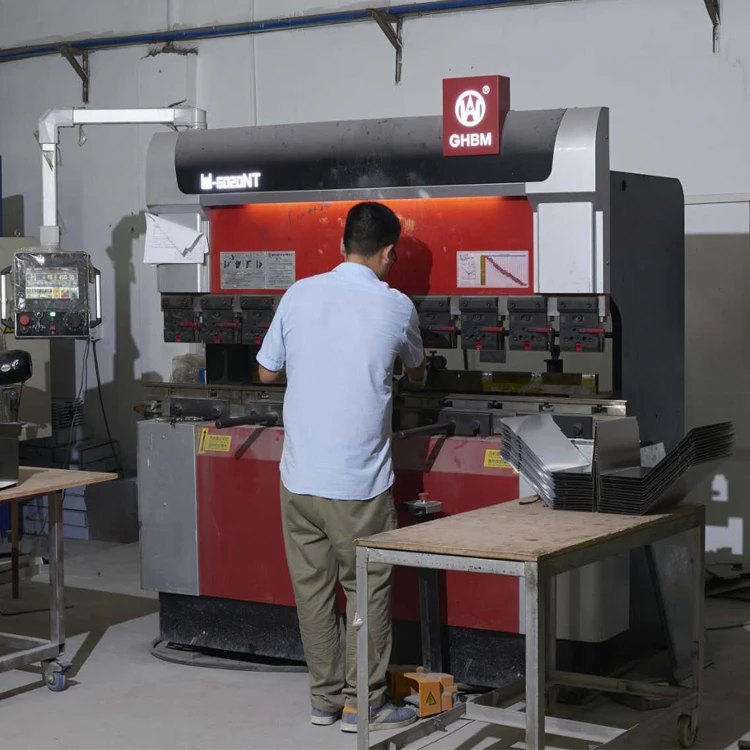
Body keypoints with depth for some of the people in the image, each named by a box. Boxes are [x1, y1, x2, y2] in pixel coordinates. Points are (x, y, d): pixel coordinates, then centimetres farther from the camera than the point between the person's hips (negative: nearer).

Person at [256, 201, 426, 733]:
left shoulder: (299, 295, 0)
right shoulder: (396, 308, -6)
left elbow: (267, 373, 10)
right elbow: (417, 372, 15)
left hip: (299, 476, 4)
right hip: (358, 483, -4)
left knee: (314, 589, 12)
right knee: (367, 590, 8)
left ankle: (326, 697, 22)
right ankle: (363, 703, 13)